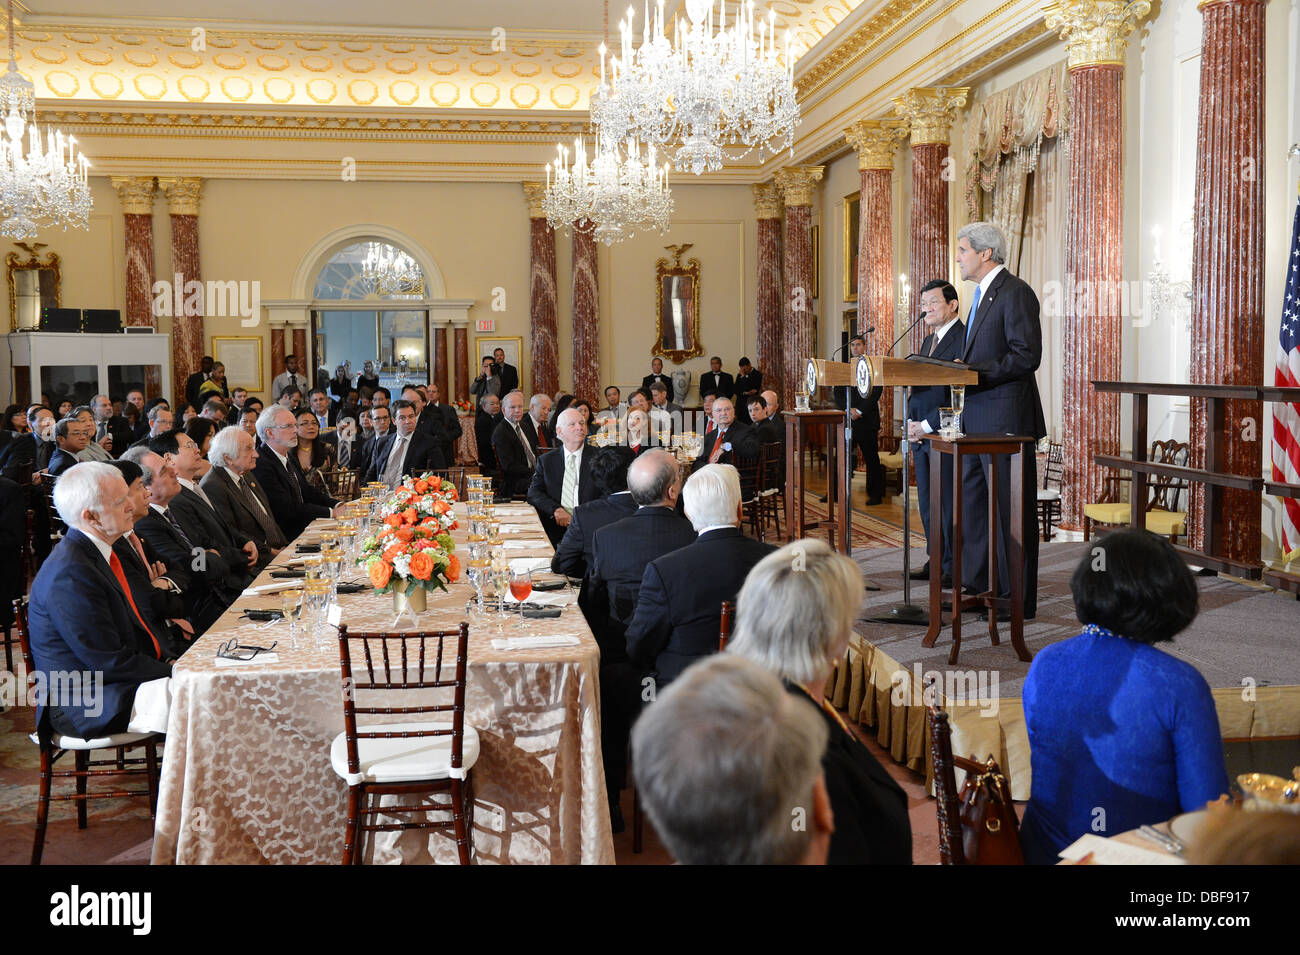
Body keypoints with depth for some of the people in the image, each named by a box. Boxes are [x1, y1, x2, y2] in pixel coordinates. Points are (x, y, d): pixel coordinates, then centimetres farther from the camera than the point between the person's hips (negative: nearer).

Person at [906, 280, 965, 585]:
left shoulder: (965, 338, -11)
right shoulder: (928, 341, 20)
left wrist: (928, 425, -18)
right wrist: (910, 422, 7)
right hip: (921, 434, 9)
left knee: (948, 503, -4)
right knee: (928, 504, 12)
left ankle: (954, 568, 4)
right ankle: (936, 561, 22)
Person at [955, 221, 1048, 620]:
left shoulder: (1015, 292, -12)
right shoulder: (982, 293, 18)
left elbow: (1027, 355, -19)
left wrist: (976, 373, -21)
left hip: (1006, 419, -10)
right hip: (977, 418, 10)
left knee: (1011, 509, -3)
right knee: (974, 503, 14)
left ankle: (1017, 599, 5)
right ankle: (980, 586, 23)